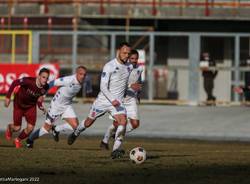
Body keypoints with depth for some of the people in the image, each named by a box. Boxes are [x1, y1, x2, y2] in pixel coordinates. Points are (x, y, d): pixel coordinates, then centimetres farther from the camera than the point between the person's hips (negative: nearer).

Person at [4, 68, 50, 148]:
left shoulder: (45, 87, -21)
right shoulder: (29, 81, -36)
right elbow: (15, 83, -21)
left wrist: (40, 106, -16)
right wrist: (8, 97, -19)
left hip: (31, 106, 3)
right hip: (19, 105, -3)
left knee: (30, 128, -8)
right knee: (17, 128, 4)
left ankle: (18, 140, 24)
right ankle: (9, 128, 45)